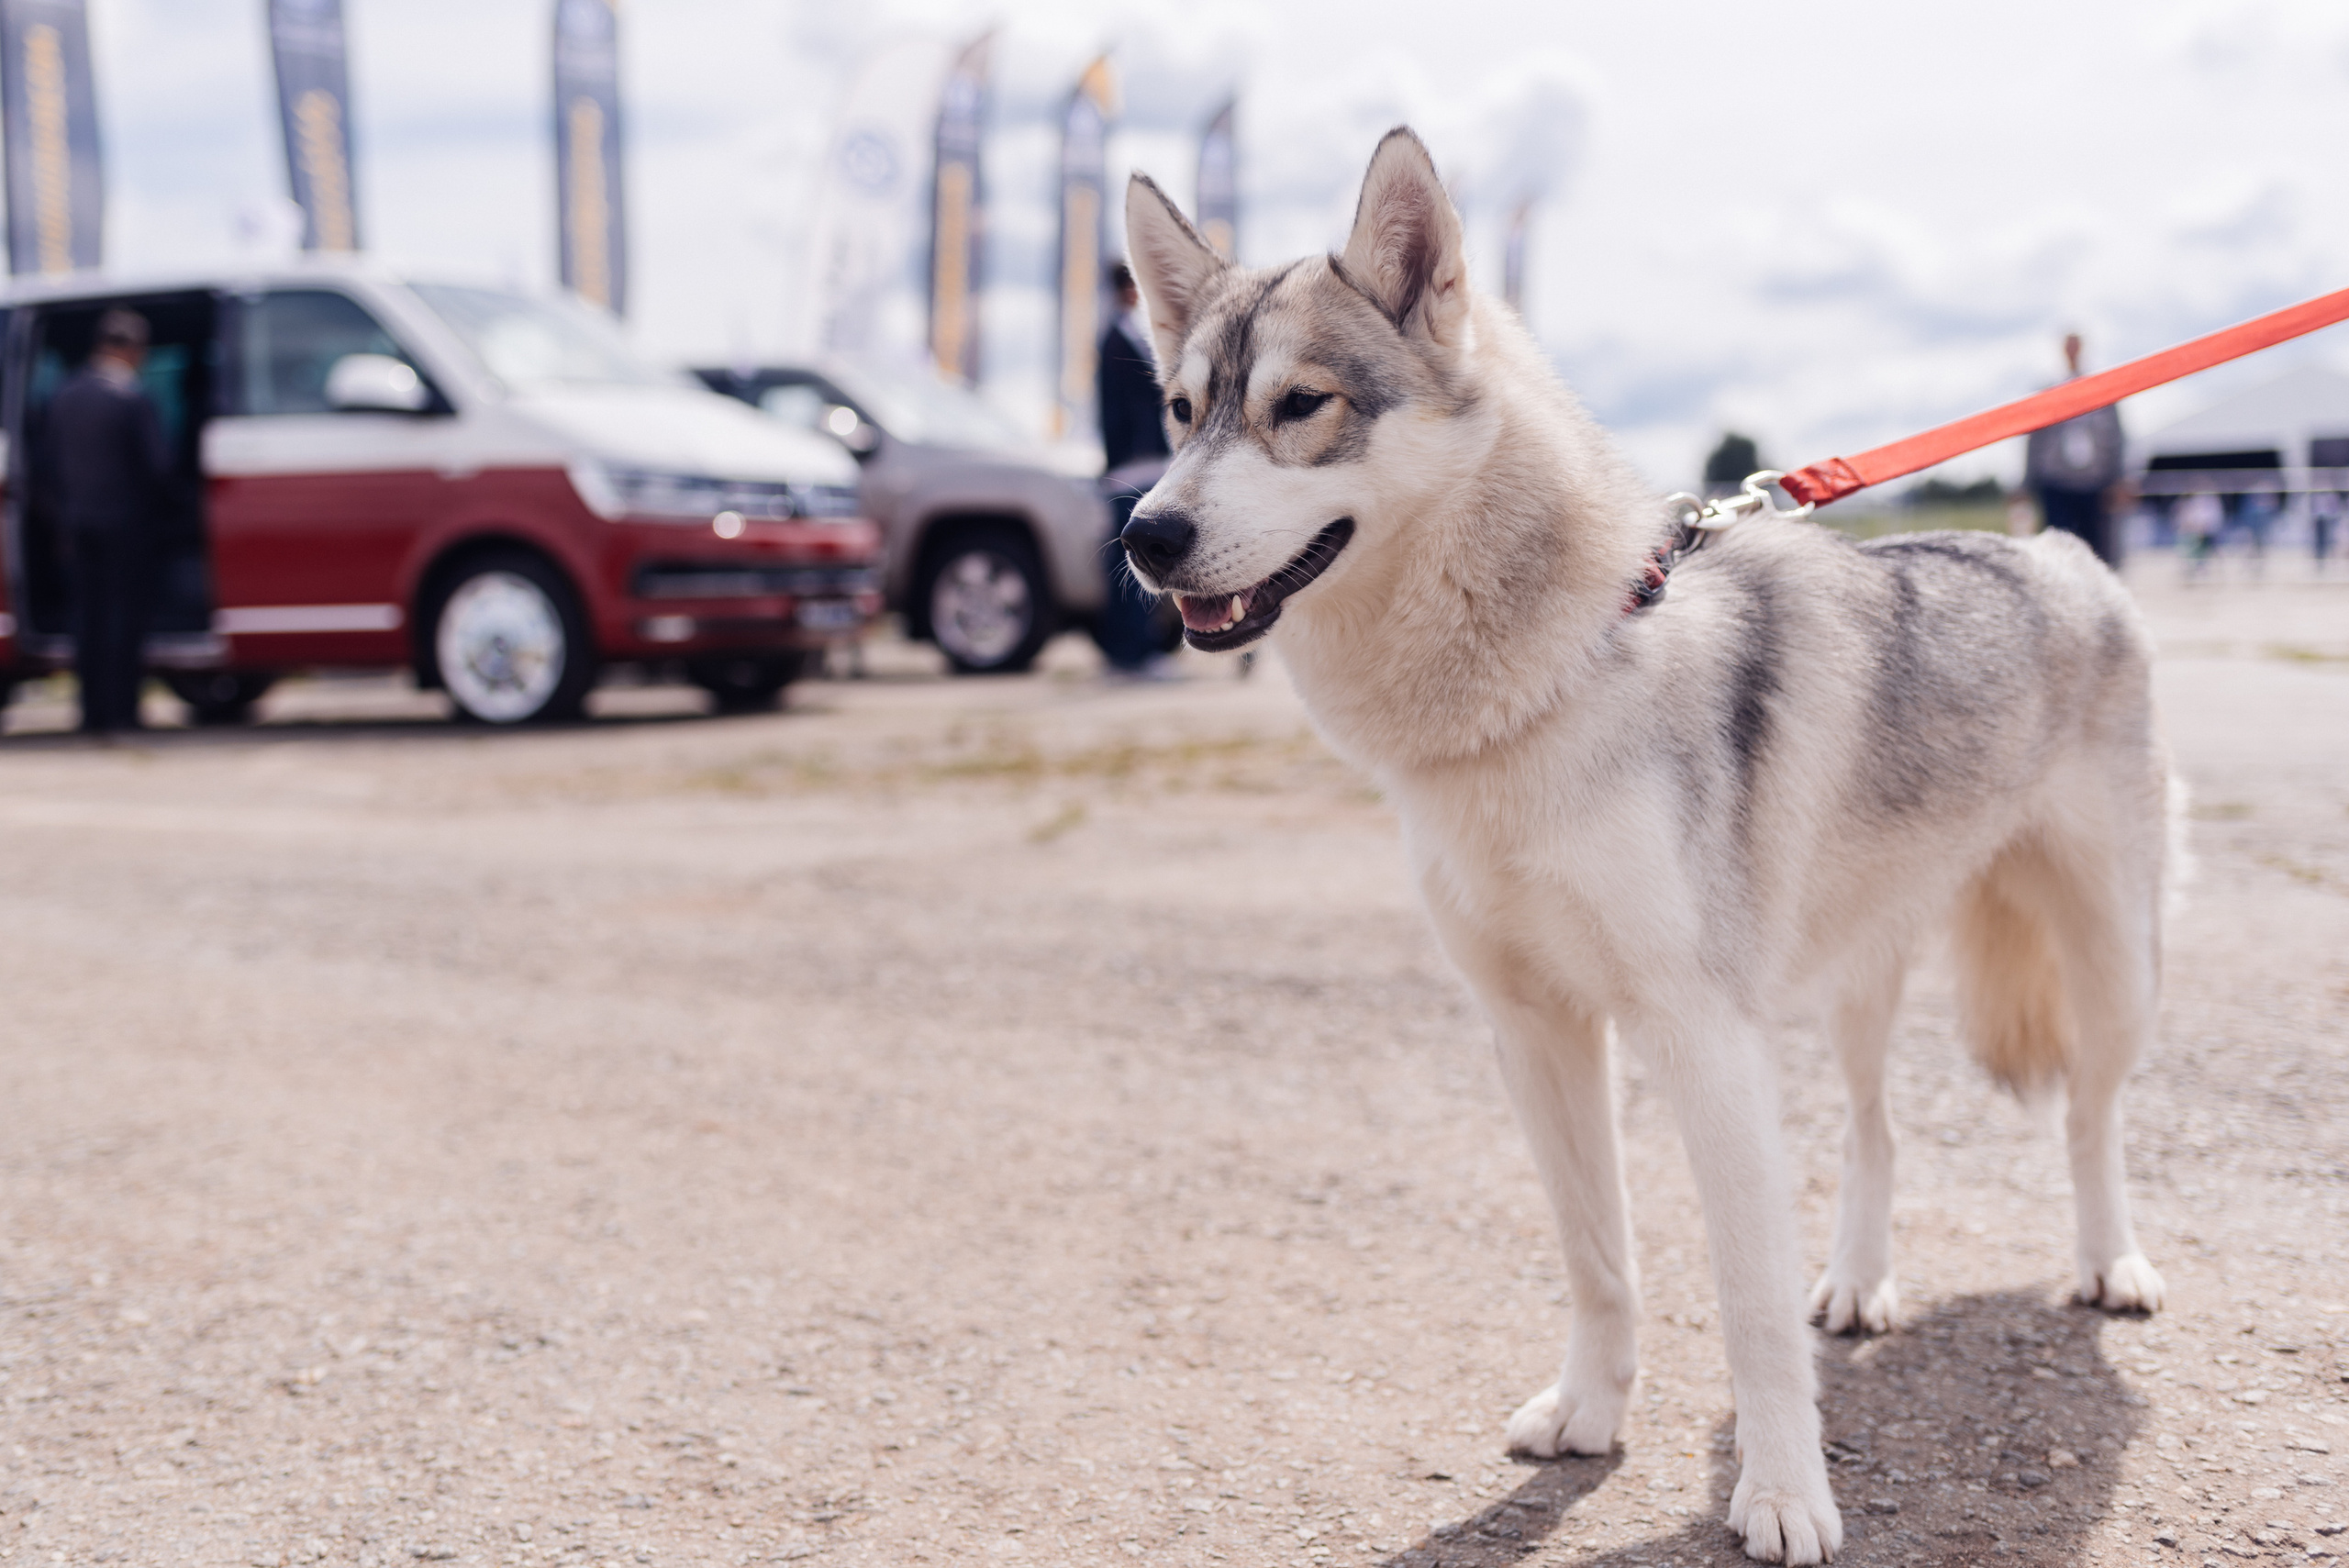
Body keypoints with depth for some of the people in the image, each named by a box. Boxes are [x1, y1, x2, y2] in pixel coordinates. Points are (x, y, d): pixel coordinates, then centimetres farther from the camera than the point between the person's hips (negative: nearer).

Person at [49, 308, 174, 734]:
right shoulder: (133, 397, -14)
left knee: (87, 613, 10)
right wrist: (155, 507, 6)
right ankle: (121, 710, -2)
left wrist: (68, 514, 17)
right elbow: (157, 463, -13)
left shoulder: (64, 396, 7)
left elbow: (54, 463, 11)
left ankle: (93, 711, 11)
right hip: (126, 520, -6)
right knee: (125, 611, -1)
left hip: (80, 520, 6)